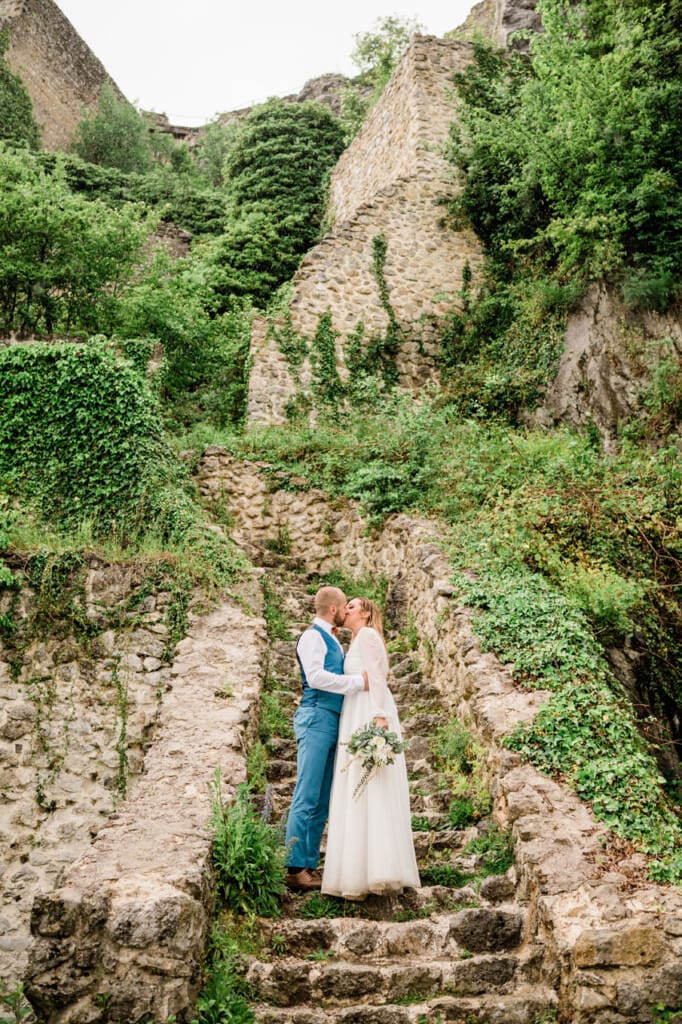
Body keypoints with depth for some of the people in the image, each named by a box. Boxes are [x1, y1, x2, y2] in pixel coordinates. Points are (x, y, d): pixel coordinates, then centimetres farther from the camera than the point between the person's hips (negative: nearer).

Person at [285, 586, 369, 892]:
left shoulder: (331, 640, 22)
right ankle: (294, 869, -4)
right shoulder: (312, 636, -6)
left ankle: (310, 866, 14)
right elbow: (315, 676, -20)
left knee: (323, 801, 9)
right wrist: (359, 681, -16)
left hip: (332, 722, 9)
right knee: (307, 798, -8)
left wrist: (364, 677, 7)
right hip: (316, 719, -9)